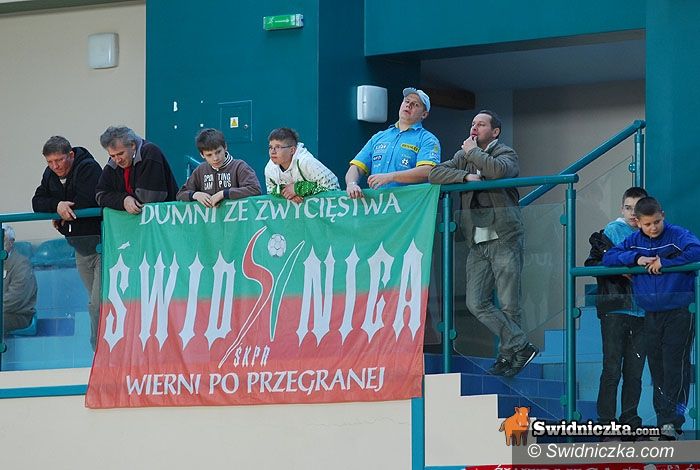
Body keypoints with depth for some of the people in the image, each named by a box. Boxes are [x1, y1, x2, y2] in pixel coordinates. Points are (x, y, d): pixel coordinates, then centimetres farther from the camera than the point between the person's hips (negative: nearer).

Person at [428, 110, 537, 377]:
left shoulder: (506, 154, 2)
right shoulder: (464, 156, 19)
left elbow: (498, 170, -23)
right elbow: (435, 173, 6)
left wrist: (473, 152, -7)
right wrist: (466, 176, -8)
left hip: (504, 239, -5)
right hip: (478, 243, 5)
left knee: (508, 305, -5)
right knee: (476, 303, -6)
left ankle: (507, 354, 7)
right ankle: (520, 346, -4)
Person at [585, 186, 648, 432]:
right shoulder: (612, 232, 1)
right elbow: (593, 263, -6)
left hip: (641, 312, 4)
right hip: (615, 309, -4)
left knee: (635, 370, 7)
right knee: (612, 368, -6)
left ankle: (630, 419, 14)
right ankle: (606, 422, -3)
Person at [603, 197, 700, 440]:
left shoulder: (677, 235, -7)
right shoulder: (634, 241, 8)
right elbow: (608, 258, 4)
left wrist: (664, 262, -21)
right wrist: (636, 259, -11)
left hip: (679, 313, -5)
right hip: (650, 315, 5)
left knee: (675, 366, -11)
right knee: (656, 368, 7)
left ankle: (673, 419, -13)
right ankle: (662, 417, 13)